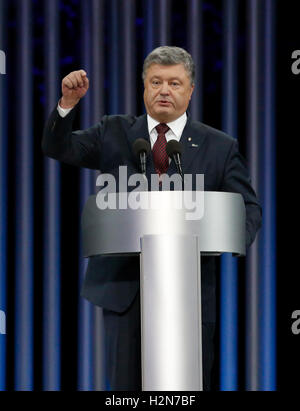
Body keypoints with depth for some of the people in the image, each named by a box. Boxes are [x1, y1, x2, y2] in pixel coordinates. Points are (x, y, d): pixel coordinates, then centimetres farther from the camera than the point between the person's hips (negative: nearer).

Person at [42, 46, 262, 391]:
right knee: (126, 383, 2)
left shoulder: (220, 147, 8)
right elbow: (58, 148, 5)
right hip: (124, 285, 1)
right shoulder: (114, 133, 12)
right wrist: (68, 103, -13)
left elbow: (248, 207, 7)